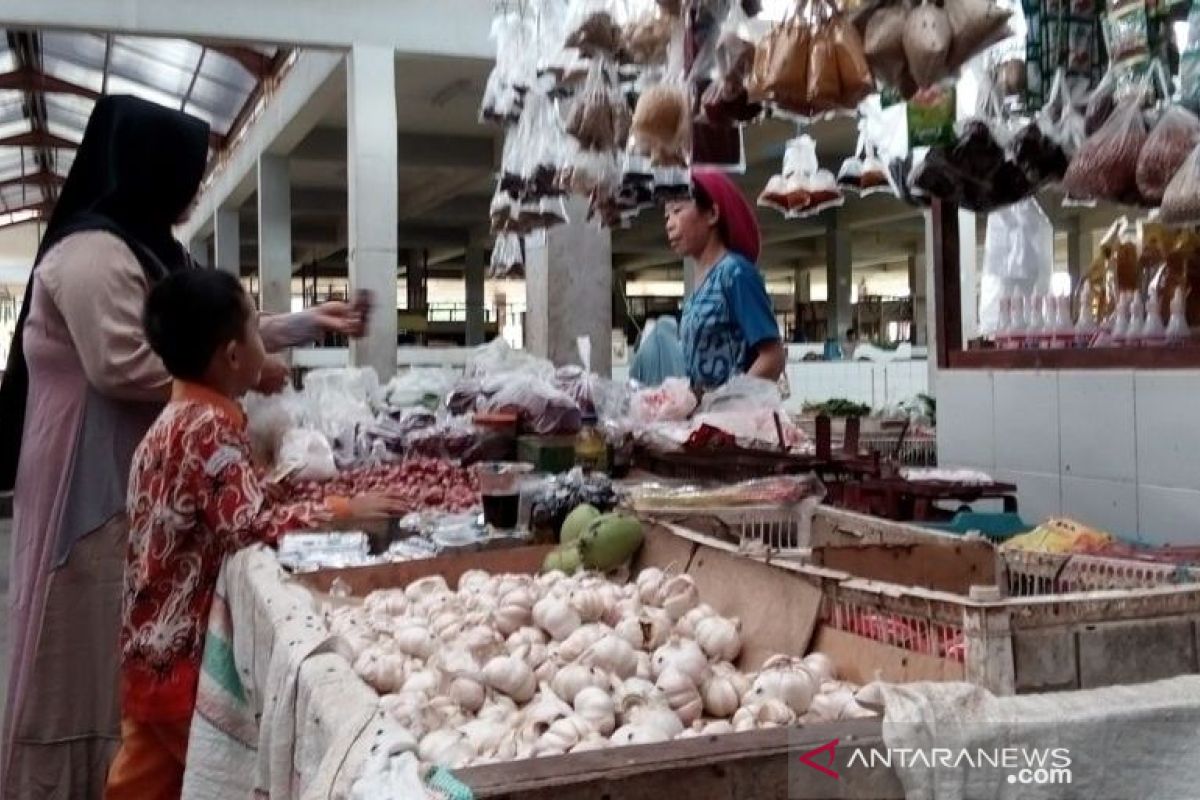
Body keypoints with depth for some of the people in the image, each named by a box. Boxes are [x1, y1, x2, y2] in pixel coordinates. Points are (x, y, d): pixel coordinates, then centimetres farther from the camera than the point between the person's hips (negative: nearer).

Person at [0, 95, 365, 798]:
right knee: (89, 642, -1)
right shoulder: (91, 253, -17)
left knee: (132, 643, 15)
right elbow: (122, 366, -25)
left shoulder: (151, 251, 16)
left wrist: (311, 323, 21)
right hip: (91, 476, -10)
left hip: (140, 470, 10)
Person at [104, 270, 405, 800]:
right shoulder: (209, 426, -21)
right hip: (183, 644, -9)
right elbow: (248, 527, -28)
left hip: (158, 638, 9)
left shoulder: (181, 416, 10)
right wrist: (341, 510, -24)